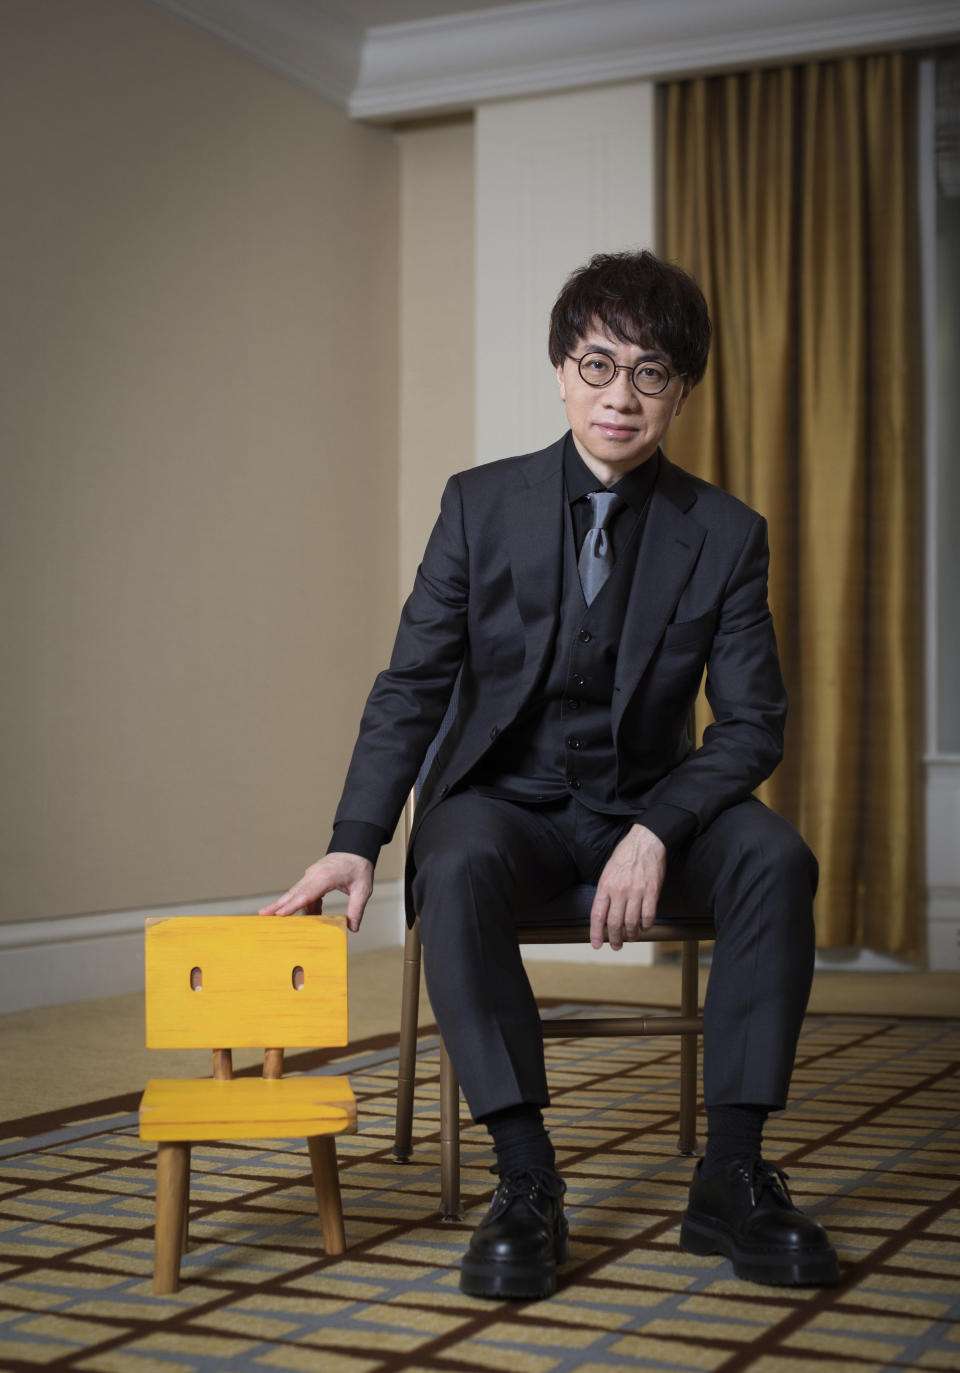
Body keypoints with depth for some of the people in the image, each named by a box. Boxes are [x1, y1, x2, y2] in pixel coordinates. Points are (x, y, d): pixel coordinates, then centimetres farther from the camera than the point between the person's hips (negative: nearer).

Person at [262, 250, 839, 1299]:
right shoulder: (481, 505, -2)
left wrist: (656, 832, -22)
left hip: (648, 802, 1)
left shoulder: (725, 534, -2)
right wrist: (356, 841, -17)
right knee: (457, 872, -35)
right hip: (506, 798, -1)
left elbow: (753, 723, -4)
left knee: (777, 860, -28)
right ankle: (527, 1184, -30)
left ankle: (731, 1175, -23)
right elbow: (412, 686, -3)